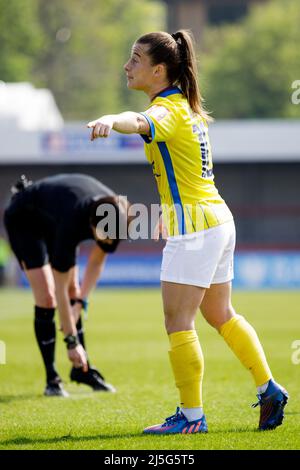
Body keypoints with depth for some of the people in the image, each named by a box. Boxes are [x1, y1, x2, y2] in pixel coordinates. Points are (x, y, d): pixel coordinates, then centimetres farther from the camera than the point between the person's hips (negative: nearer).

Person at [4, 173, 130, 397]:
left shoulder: (115, 214, -27)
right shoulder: (73, 219, -42)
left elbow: (97, 261, -6)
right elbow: (59, 288, -34)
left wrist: (79, 301, -15)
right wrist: (72, 341, -30)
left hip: (52, 219, 6)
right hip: (23, 219, -6)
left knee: (73, 292, 5)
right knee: (46, 297, -15)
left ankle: (82, 369, 16)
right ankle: (52, 379, -7)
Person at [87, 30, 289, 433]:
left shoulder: (169, 108, -17)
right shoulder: (186, 105, 14)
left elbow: (140, 122, -41)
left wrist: (110, 121, -61)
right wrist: (169, 211, 36)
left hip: (195, 224, -10)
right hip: (216, 218, 10)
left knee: (178, 321, -7)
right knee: (220, 315, 19)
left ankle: (192, 415, -4)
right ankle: (269, 389, 23)